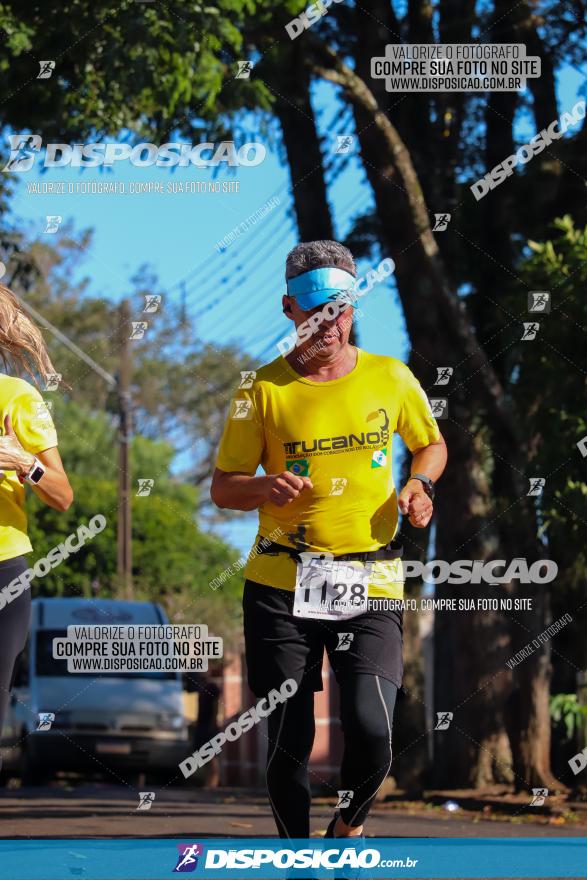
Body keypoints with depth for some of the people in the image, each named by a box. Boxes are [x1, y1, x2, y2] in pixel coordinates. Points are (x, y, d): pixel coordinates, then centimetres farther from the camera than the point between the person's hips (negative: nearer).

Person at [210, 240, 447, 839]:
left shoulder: (391, 378, 5)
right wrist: (264, 487, -16)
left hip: (370, 586, 0)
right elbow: (223, 487, 6)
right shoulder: (263, 390, 1)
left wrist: (420, 485, 0)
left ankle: (349, 824, 16)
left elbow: (432, 444, 22)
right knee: (288, 742, 1)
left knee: (371, 730, -16)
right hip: (280, 586, 0)